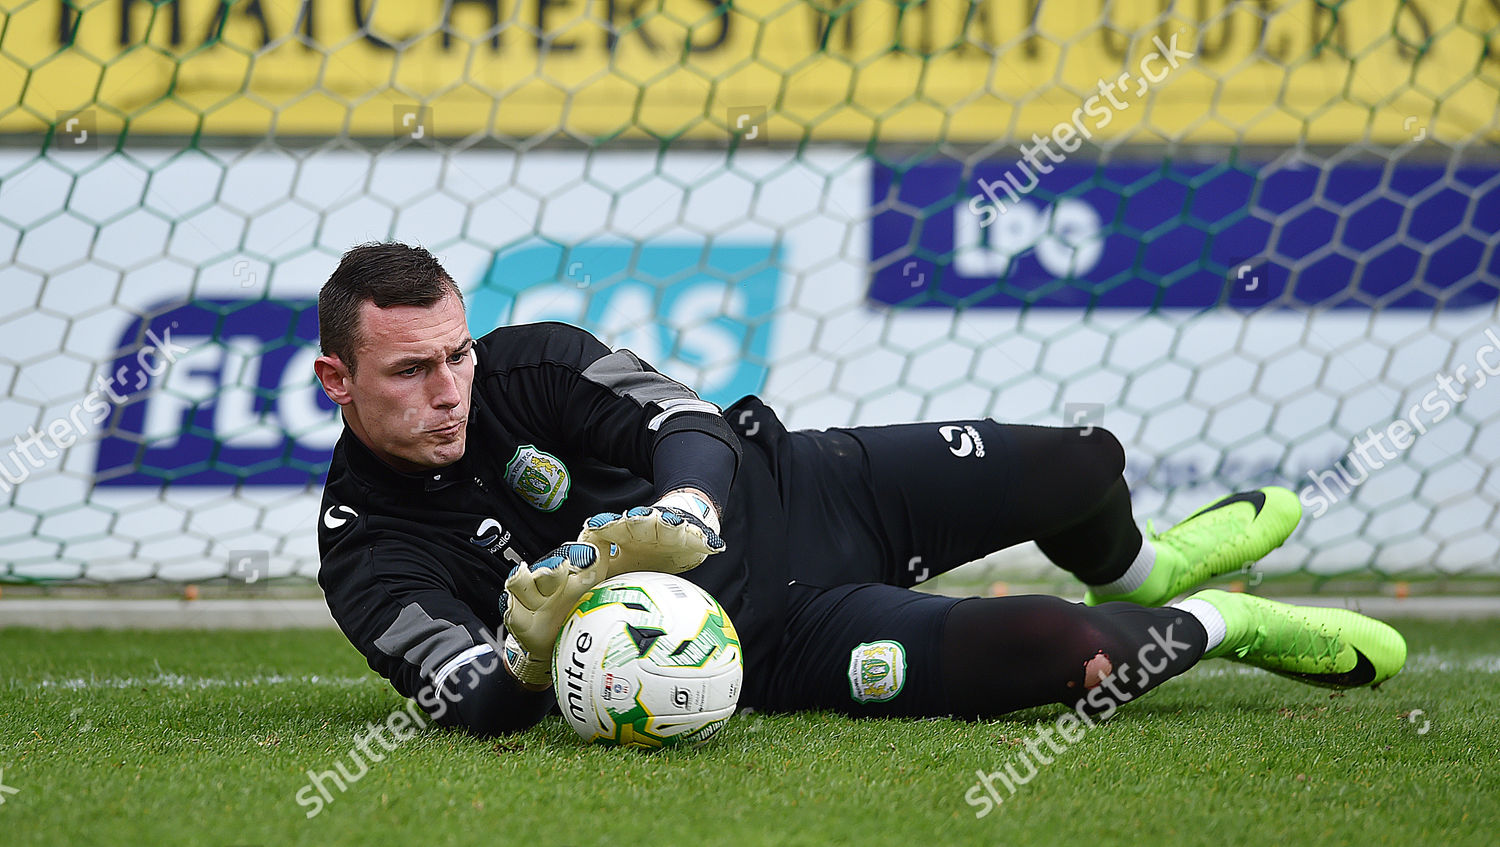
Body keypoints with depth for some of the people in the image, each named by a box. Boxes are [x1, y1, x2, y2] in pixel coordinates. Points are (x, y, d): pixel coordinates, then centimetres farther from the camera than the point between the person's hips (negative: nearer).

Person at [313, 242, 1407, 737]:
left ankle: (1139, 574, 43)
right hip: (773, 641, -4)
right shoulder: (369, 558, -17)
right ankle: (1219, 625, 15)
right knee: (1064, 659, -21)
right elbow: (484, 712, -26)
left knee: (1082, 460, 2)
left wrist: (684, 513, -41)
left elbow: (692, 421, -18)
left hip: (796, 488, 4)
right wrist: (533, 650, -50)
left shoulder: (528, 362, -10)